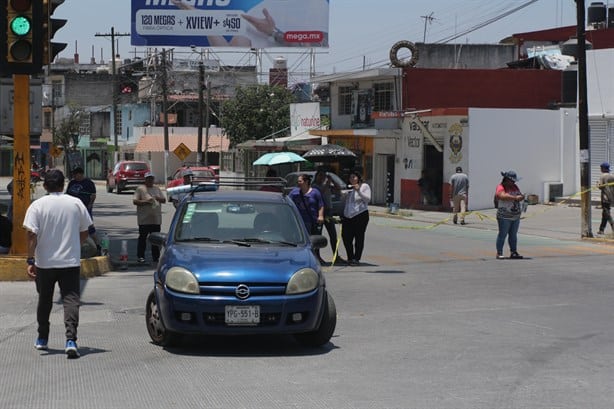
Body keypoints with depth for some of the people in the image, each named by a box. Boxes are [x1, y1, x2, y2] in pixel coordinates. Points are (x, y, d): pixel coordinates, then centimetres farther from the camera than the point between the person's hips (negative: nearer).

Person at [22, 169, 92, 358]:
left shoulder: (37, 205, -6)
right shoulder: (76, 203, 0)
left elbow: (32, 235, -12)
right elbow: (84, 233, 6)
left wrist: (30, 261, -11)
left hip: (44, 262, 0)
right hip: (71, 261, 0)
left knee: (44, 300, 18)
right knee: (71, 300, -4)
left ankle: (42, 339, 30)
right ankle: (71, 340, -21)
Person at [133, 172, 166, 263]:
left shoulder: (157, 189, 16)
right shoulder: (140, 189, 1)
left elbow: (164, 200, 15)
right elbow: (135, 201, -6)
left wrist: (158, 198, -6)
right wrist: (145, 201, -18)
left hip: (156, 219, 5)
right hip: (144, 219, -5)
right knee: (143, 237, -2)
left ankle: (156, 257, 13)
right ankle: (140, 256, 4)